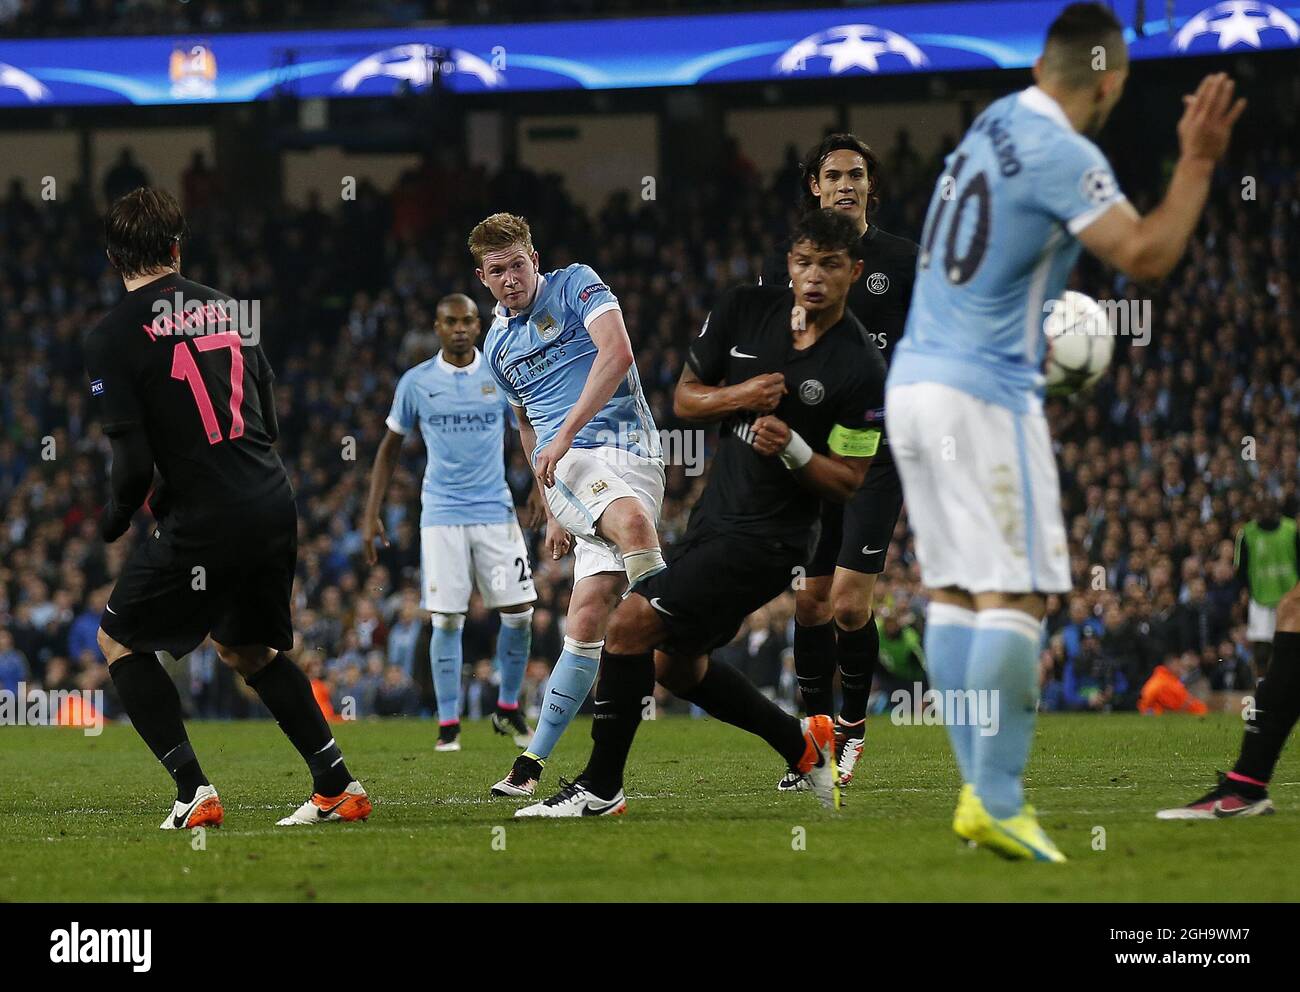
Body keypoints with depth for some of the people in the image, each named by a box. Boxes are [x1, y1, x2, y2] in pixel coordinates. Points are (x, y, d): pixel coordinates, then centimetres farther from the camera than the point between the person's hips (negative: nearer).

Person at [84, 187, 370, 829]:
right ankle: (338, 785, 21)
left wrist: (113, 520, 9)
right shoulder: (225, 308, 12)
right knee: (245, 648, 27)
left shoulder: (112, 338, -7)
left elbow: (133, 462, -13)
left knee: (119, 641, 14)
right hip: (275, 505, 6)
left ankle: (194, 790, 2)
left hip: (204, 523, -6)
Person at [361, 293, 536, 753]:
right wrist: (371, 515, 5)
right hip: (442, 515, -1)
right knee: (447, 620, -6)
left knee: (519, 613, -4)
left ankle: (508, 709, 16)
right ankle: (448, 724, 3)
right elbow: (390, 448, 10)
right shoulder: (416, 382, 2)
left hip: (496, 511, 1)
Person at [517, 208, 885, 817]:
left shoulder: (861, 370, -14)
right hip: (715, 516, 8)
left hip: (767, 538, -8)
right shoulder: (746, 310, 0)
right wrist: (740, 394, -14)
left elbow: (848, 481, -8)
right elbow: (685, 397, 6)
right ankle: (801, 743, 34)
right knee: (675, 664, 18)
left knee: (632, 623, -17)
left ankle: (600, 789, -7)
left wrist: (792, 447, -26)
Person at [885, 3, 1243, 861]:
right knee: (1014, 597, -7)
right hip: (984, 395, -9)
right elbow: (1146, 256, -22)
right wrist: (1198, 163, -16)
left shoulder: (996, 120, 11)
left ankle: (983, 790, 9)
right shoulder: (1063, 155, -14)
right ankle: (996, 801, -11)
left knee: (954, 592, 8)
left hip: (914, 379, 9)